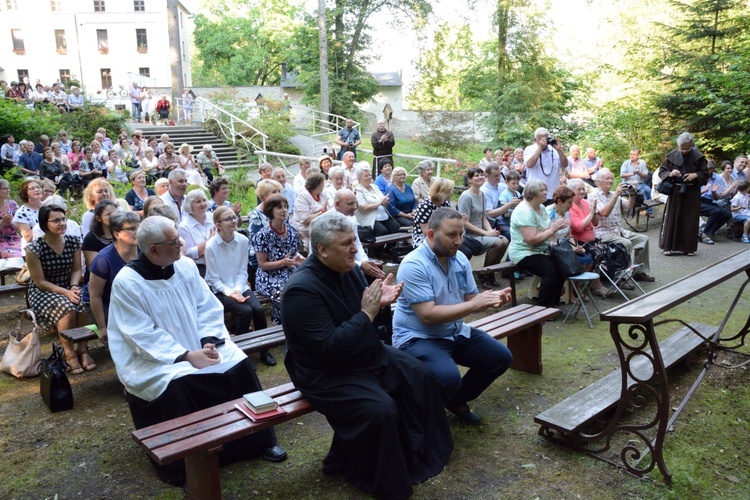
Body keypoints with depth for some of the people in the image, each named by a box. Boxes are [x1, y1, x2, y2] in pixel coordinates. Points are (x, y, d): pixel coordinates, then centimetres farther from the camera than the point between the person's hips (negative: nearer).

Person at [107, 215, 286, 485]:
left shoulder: (186, 266, 0)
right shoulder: (126, 282, -15)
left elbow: (209, 308, 2)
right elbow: (144, 336, -19)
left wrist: (208, 341, -15)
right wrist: (187, 356, -26)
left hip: (200, 348, 5)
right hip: (153, 359, -5)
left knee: (239, 364, -13)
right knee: (175, 385, -33)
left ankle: (258, 440, 4)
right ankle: (181, 465, -10)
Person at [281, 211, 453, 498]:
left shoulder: (348, 269, -1)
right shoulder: (302, 290, -26)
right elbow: (329, 348, -32)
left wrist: (379, 303, -13)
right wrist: (367, 313, -27)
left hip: (366, 354, 9)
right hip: (326, 373, -9)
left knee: (421, 378, 5)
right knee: (380, 409, -26)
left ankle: (421, 451, 24)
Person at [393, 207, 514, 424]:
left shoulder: (460, 259, 3)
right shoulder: (413, 266, -22)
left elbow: (471, 299, 6)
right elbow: (428, 315, -27)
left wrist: (492, 299, -17)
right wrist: (474, 304, -27)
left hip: (456, 333, 8)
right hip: (417, 338, -8)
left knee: (501, 357, 3)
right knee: (448, 377, -33)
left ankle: (457, 400, 22)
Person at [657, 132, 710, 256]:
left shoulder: (699, 157, -1)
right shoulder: (671, 156, -3)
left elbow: (705, 174, 3)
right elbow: (661, 171, 2)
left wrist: (695, 175, -17)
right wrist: (670, 174, -19)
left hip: (692, 193, 0)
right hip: (675, 192, 0)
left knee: (690, 220, 3)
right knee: (672, 219, -1)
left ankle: (688, 247, 12)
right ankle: (668, 246, 6)